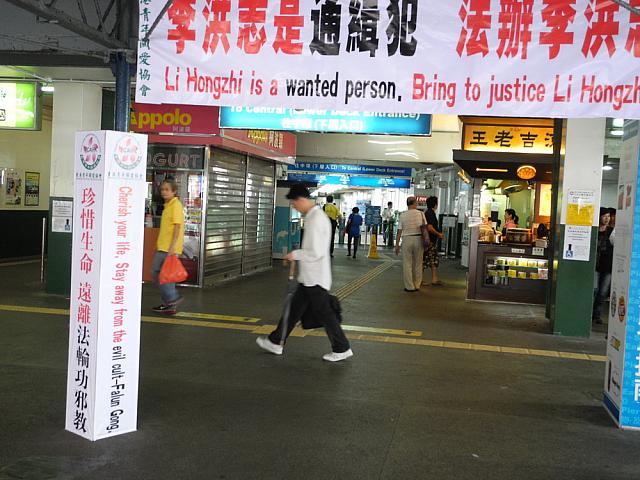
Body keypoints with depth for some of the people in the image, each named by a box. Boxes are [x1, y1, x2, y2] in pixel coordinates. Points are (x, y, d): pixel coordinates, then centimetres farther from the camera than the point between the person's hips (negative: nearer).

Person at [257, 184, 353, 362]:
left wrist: (295, 255, -14)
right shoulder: (316, 215, 10)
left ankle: (342, 349, 12)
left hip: (315, 278, -10)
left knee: (324, 313, 1)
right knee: (295, 309, 15)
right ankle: (276, 342, 25)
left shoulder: (315, 220, -21)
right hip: (309, 277, 10)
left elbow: (315, 252, -26)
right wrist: (298, 255, 17)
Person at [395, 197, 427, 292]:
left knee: (407, 264, 6)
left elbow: (399, 231, -3)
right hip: (419, 239, 1)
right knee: (418, 264, 12)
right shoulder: (421, 214, -1)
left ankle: (409, 286, 6)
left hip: (407, 239, -1)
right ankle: (417, 286, 18)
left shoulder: (403, 215, -2)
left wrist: (397, 245, 3)